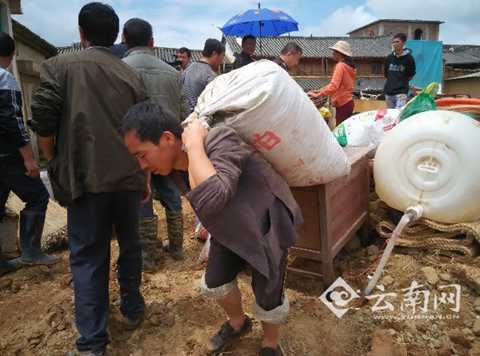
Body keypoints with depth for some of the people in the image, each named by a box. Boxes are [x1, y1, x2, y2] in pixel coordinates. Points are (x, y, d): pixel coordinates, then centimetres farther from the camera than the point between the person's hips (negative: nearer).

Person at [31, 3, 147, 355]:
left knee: (88, 258, 4)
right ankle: (132, 309, 34)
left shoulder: (59, 66, 1)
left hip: (86, 178, -3)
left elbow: (42, 121, -7)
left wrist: (57, 163, 10)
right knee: (130, 244, 18)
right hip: (129, 177, 3)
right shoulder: (132, 74, 11)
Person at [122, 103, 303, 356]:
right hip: (230, 228, 7)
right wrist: (209, 225, 21)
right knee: (213, 283, 12)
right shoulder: (175, 165, -9)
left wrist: (194, 144, -43)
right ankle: (238, 322, 44)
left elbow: (211, 199, -54)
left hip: (266, 226, -7)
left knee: (268, 296, 2)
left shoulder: (219, 142, -35)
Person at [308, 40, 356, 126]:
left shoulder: (340, 65, -13)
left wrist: (317, 95, -27)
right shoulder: (348, 66, 15)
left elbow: (334, 86, -26)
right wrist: (320, 90, 15)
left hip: (343, 104, -10)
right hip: (347, 102, 10)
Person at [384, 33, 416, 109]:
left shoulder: (408, 58, -5)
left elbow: (410, 75, 4)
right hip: (389, 92, 5)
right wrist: (392, 80, 12)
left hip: (401, 92, -5)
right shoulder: (389, 58, 6)